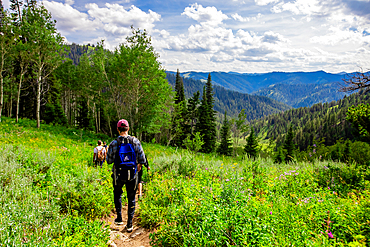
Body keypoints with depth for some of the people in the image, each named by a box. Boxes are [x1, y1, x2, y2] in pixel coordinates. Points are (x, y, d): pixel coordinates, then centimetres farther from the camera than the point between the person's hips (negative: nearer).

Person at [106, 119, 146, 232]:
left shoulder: (114, 143, -10)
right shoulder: (135, 141, -8)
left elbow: (109, 161, -3)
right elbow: (142, 158, -6)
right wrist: (139, 166, 14)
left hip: (118, 175, 0)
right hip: (132, 175, 0)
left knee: (117, 195, 25)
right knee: (131, 198, 13)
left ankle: (119, 218, 25)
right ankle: (130, 224, 16)